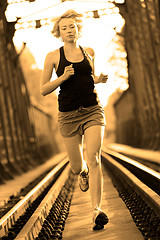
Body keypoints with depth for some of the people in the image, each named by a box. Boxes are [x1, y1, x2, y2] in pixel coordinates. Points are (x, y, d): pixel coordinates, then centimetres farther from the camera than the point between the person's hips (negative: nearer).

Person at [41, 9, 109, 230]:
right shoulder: (53, 57, 0)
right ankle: (84, 172, 46)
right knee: (77, 168, 7)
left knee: (94, 158, -19)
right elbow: (43, 90, 0)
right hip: (69, 116, 0)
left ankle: (97, 211, -22)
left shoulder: (89, 52, 9)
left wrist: (100, 79, 4)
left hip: (93, 111, 1)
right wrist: (63, 77, -15)